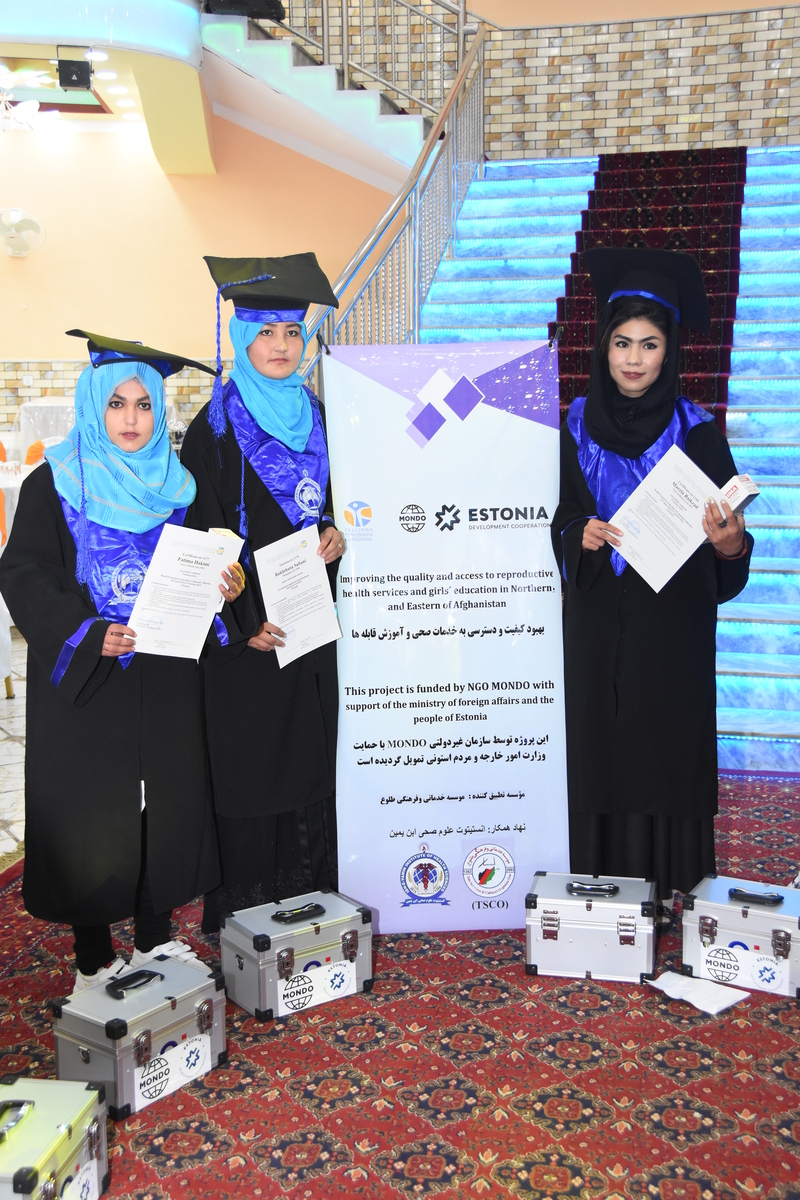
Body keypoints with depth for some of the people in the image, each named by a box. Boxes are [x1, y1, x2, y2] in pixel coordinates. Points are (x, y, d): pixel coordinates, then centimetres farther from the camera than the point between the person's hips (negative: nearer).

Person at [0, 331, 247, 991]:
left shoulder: (176, 485, 9)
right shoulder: (54, 484, -4)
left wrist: (225, 583, -8)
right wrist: (85, 633, -22)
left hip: (165, 680, 4)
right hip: (84, 678, -4)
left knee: (165, 797, 10)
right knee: (90, 809, 2)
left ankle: (157, 934, 27)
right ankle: (94, 956, 17)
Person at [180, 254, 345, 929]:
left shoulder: (316, 419, 11)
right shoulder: (216, 429, -5)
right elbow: (200, 538, -8)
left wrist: (336, 533, -1)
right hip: (247, 631, -5)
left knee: (312, 761, 10)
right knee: (249, 767, 0)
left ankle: (311, 895, 23)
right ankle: (245, 915, 14)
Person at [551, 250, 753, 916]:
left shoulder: (697, 433, -4)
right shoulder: (579, 427, 4)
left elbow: (722, 532, -5)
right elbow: (560, 519, 10)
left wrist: (729, 543, -27)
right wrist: (582, 535, -12)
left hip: (672, 624, -2)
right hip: (598, 624, 2)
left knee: (670, 744, 3)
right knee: (600, 744, 6)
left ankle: (674, 885, 18)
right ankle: (603, 881, 20)